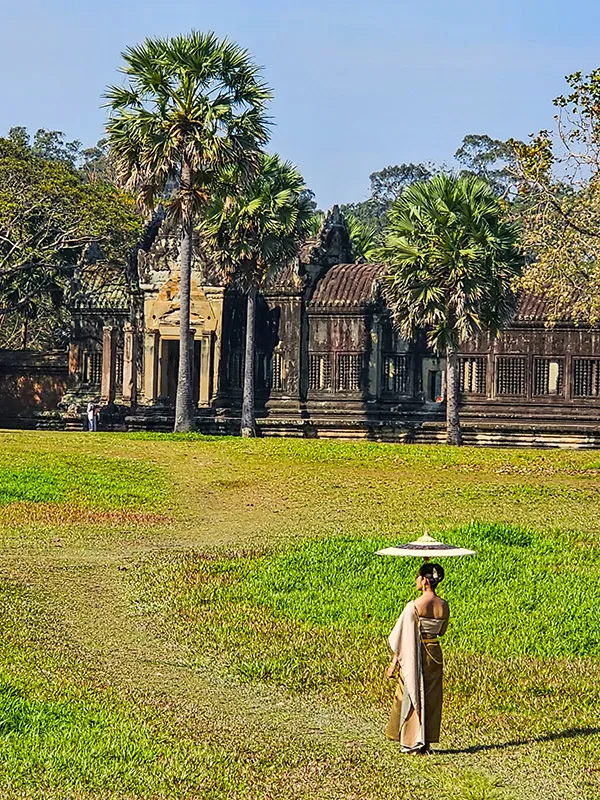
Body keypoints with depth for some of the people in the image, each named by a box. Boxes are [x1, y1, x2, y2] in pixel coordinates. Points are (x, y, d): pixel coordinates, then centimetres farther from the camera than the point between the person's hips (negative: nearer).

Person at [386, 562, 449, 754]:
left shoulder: (414, 606, -17)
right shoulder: (444, 606, -2)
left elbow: (402, 637, -13)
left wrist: (394, 661, -7)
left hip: (414, 654, -5)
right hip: (435, 652, 5)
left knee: (410, 696, 8)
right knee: (431, 698, 14)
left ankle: (412, 742, 10)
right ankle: (427, 743, 18)